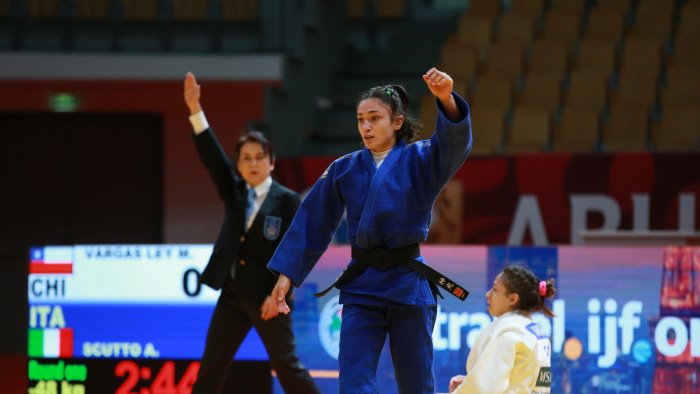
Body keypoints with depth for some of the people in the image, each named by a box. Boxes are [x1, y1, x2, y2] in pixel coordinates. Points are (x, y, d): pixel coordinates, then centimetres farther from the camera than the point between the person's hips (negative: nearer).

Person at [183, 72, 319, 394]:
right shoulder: (235, 192, 8)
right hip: (233, 295, 5)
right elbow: (212, 156, -2)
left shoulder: (287, 201, -6)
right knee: (210, 368, 5)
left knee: (287, 367, -1)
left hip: (268, 298, -5)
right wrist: (195, 110, -12)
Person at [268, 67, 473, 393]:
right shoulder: (344, 170, 5)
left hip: (408, 284, -2)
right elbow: (313, 224, 9)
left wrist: (446, 99, -41)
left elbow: (455, 143, -22)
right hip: (361, 285, 2)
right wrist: (287, 273, 5)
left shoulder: (420, 160, -2)